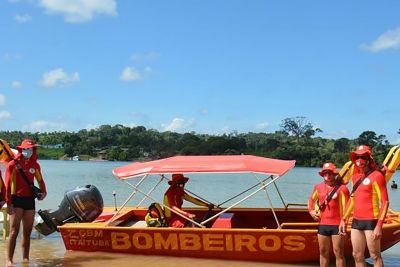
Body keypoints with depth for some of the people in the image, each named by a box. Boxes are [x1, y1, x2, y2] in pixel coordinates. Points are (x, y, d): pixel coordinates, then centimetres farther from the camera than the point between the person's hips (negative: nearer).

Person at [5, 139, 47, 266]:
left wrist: (43, 191, 0)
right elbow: (8, 185, -8)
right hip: (16, 200, -5)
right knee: (14, 231, -9)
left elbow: (40, 180, 21)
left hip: (30, 200, 5)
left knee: (27, 232, 11)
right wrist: (8, 203, -14)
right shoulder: (13, 164, -5)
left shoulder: (35, 165, 9)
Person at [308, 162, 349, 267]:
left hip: (337, 225, -5)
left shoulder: (341, 188, -8)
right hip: (322, 224, 6)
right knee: (323, 252, 14)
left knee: (338, 253, -3)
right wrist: (311, 211, 11)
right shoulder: (318, 187, 10)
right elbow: (311, 199, 27)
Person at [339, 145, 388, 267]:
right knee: (357, 256, 12)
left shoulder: (377, 176, -9)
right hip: (356, 221, 8)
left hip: (371, 221, -8)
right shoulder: (355, 177, 14)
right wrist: (344, 219, 19)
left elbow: (385, 202, -13)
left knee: (375, 256, -1)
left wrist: (379, 225, -20)